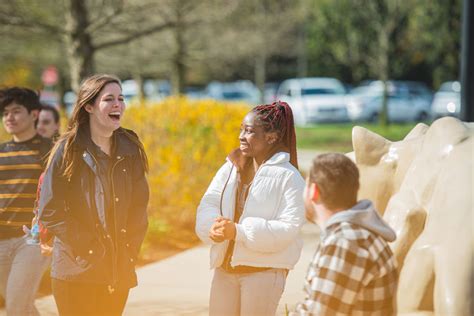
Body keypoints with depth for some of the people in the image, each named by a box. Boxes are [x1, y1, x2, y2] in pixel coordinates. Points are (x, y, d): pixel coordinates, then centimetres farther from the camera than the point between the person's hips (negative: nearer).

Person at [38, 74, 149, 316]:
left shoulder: (130, 150, 9)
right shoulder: (68, 150, -3)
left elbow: (139, 209, 12)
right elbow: (50, 212, -7)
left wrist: (129, 253, 0)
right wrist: (87, 250, -12)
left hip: (118, 275, 4)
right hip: (77, 272, -4)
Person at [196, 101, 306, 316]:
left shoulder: (288, 177, -9)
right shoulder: (231, 167, 9)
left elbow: (288, 228, -18)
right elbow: (208, 204, 2)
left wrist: (238, 231, -25)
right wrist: (215, 227, -22)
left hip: (264, 271, -6)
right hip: (225, 268, 6)